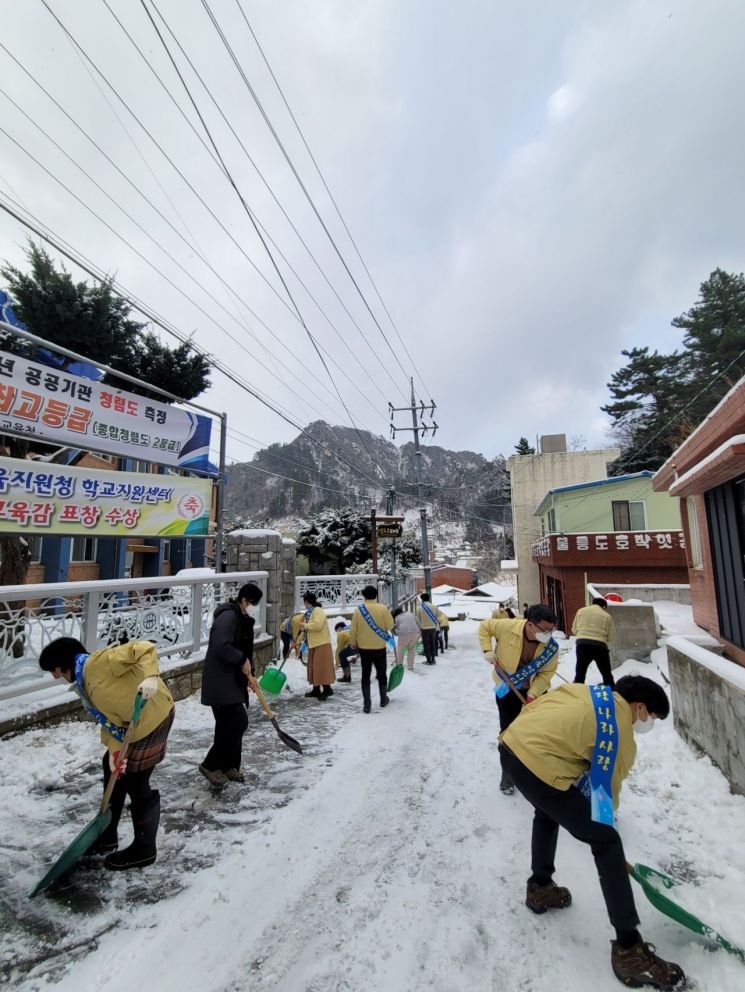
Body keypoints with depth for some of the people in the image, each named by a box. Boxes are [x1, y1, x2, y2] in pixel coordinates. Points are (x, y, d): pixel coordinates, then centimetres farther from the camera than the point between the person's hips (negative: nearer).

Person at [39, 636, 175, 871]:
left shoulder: (99, 661, -17)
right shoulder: (83, 685, 12)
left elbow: (143, 648, -28)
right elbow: (107, 719, 6)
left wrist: (149, 677, -43)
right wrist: (114, 750, -7)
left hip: (154, 716, -10)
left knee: (136, 784, 2)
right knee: (113, 769, 21)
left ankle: (144, 849, 23)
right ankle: (107, 836, 43)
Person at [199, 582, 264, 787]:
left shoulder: (241, 618, 13)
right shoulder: (228, 616, -19)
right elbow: (221, 647, -30)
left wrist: (249, 673, 16)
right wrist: (243, 659, -18)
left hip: (232, 681, 10)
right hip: (220, 683, -10)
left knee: (229, 725, 15)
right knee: (238, 723, -9)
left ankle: (229, 766, 27)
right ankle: (210, 765, 6)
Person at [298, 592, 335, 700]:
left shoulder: (318, 611, -13)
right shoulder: (309, 613, 16)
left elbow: (317, 625, -30)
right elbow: (305, 630, 23)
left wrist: (305, 625, -18)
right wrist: (298, 641, 21)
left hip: (321, 644, -10)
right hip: (313, 644, 10)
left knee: (321, 666, -10)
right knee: (313, 667, 12)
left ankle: (327, 689, -5)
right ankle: (316, 690, 20)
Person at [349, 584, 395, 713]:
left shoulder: (358, 610, -6)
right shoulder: (383, 609, -11)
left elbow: (353, 629, -2)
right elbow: (390, 626, -7)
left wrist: (353, 643, 14)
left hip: (364, 648, 1)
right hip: (380, 648, -1)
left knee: (365, 676, 10)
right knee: (382, 674, 17)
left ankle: (366, 704, 10)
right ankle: (383, 699, 30)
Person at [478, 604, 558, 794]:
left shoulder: (552, 647, -24)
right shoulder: (507, 627, -32)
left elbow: (546, 673, -16)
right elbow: (484, 626, -14)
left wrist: (533, 693, -28)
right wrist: (487, 650, -22)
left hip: (535, 690, 2)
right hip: (507, 689, -1)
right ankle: (508, 776, 27)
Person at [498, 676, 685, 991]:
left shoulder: (587, 691, 19)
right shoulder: (621, 738, 1)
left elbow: (533, 706, 23)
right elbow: (606, 791, 11)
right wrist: (603, 833, 28)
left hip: (512, 744, 9)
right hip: (538, 763, -8)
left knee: (549, 811, 36)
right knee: (607, 843, 10)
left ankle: (539, 888, 52)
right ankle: (628, 951, 18)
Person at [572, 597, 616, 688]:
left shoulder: (581, 611, 12)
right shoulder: (607, 616, 10)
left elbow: (574, 630, 15)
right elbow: (611, 636, 8)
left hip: (582, 644, 1)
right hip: (600, 646, -1)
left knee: (580, 673, 11)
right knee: (607, 675, 18)